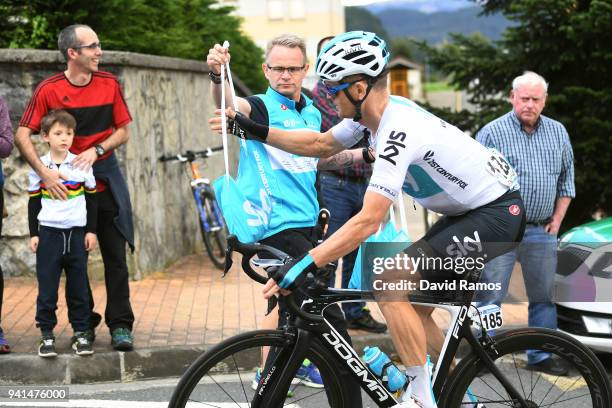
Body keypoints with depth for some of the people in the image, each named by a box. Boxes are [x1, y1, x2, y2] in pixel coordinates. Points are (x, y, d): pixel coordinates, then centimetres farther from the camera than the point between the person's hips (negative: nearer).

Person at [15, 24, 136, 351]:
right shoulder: (49, 90, -9)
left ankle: (120, 325, 3)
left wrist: (97, 150, -13)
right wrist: (44, 172, -24)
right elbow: (22, 136, -11)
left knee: (115, 256, -2)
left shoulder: (109, 84, 0)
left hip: (105, 179, 2)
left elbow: (123, 131, 5)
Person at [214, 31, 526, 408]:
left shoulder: (398, 131, -27)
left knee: (390, 285, -18)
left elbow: (368, 222, -33)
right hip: (470, 210, 10)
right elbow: (321, 144, 18)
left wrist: (304, 266, -35)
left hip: (498, 214, -10)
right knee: (416, 301, 13)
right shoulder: (377, 109, 1)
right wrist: (256, 131, 11)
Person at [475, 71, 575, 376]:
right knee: (491, 296, -4)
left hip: (542, 231, 4)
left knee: (543, 296, 10)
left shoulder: (558, 133, 10)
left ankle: (541, 356, 20)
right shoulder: (492, 133, -4)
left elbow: (566, 178, 16)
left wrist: (557, 219, 8)